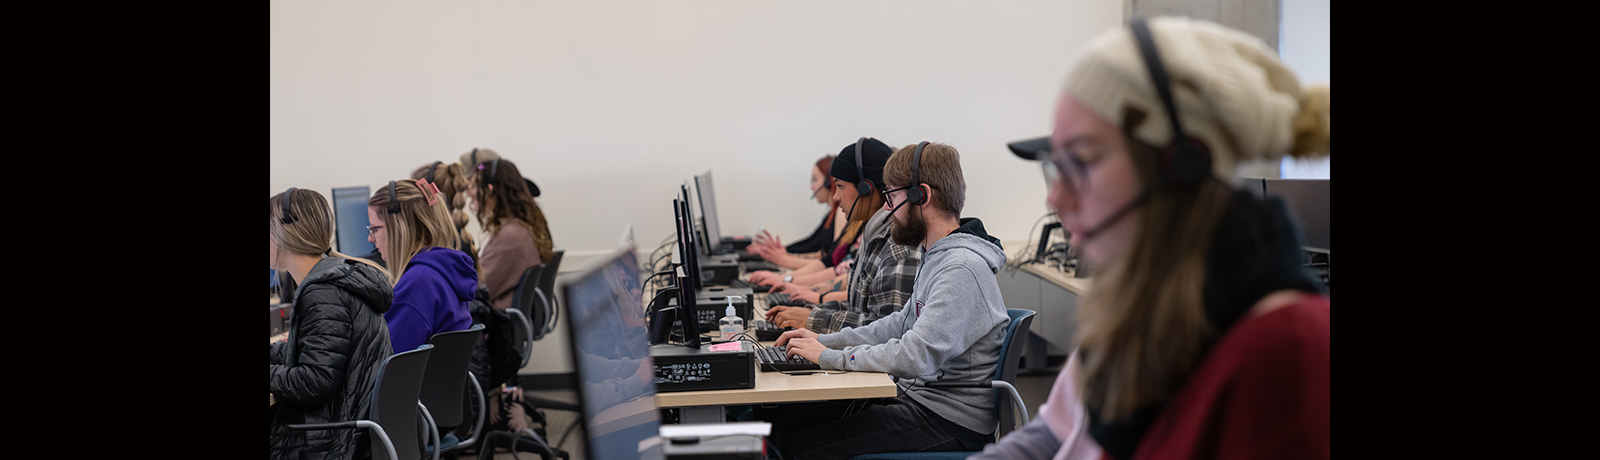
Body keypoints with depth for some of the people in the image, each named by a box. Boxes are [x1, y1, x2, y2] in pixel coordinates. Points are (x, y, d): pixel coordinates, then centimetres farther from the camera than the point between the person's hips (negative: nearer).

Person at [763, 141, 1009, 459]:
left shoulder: (962, 269, -21)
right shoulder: (939, 257, 14)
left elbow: (917, 357, -29)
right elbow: (901, 324, 23)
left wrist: (831, 357, -18)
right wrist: (825, 340, 12)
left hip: (948, 421, -10)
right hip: (916, 397, 10)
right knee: (783, 425, 4)